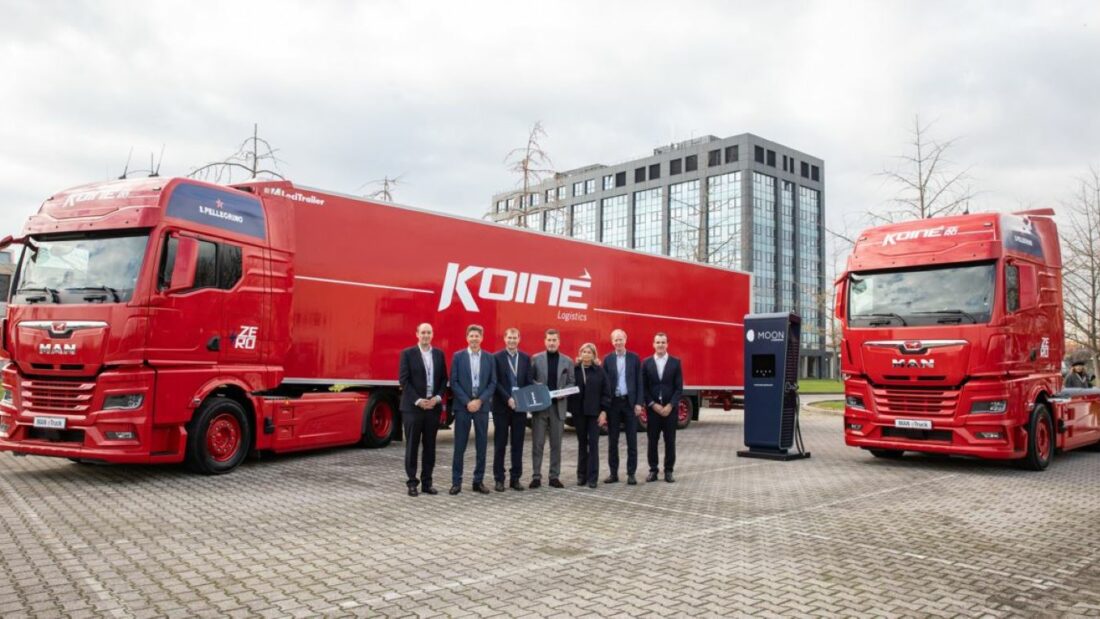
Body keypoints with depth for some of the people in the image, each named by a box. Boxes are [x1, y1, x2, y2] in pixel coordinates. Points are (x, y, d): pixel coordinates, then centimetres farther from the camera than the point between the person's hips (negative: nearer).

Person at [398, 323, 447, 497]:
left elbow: (444, 379, 10)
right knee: (412, 446, 1)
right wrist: (418, 401, -13)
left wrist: (437, 398, -6)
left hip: (433, 406, 4)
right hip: (413, 407, -4)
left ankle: (427, 483, 14)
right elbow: (403, 380, -7)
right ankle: (412, 483, 9)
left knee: (430, 446, 7)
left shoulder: (439, 354, 10)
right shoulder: (407, 353, -2)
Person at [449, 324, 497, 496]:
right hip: (462, 406, -2)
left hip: (482, 406, 2)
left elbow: (493, 383, 3)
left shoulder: (489, 358, 7)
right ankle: (456, 482, 7)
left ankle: (478, 481, 14)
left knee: (482, 445, 5)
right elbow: (454, 382, -3)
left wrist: (480, 401, -9)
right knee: (460, 445, 1)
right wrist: (467, 402, -11)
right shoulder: (458, 356, 2)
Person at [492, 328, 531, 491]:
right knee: (500, 444, 3)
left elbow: (528, 381, 7)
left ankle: (515, 478, 13)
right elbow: (496, 382, -8)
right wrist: (508, 399, -17)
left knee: (518, 444, 6)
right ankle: (499, 479, 9)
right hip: (502, 406, -3)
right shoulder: (496, 357, -2)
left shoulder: (525, 358, 9)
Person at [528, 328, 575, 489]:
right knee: (538, 443, 0)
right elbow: (529, 379, 3)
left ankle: (555, 476, 14)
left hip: (558, 407, 2)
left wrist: (563, 392, -10)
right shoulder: (535, 359, 3)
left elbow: (571, 383, 8)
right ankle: (536, 476, 7)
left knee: (556, 444, 6)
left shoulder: (567, 362, 7)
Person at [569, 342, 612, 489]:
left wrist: (603, 411, -6)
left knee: (593, 443, -3)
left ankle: (592, 477, 1)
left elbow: (606, 392, 0)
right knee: (582, 443, 10)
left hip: (594, 412, -1)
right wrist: (570, 408, -4)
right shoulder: (574, 370, 2)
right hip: (579, 411, 1)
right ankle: (581, 475, 19)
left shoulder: (599, 371, 0)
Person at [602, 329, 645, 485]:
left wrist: (639, 403, -7)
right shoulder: (607, 359, 5)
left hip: (630, 402, -1)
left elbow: (639, 382, 1)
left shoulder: (635, 358, 3)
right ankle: (613, 473, 13)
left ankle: (631, 474, 9)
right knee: (612, 441, 5)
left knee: (632, 440, 2)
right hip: (613, 403, 1)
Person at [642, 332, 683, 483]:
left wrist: (670, 406, -10)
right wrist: (653, 405, -9)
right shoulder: (646, 363, 4)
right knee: (652, 441, 4)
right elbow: (644, 387, 1)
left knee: (670, 441, 4)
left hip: (670, 408, 0)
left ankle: (669, 471, 13)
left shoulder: (675, 362, 2)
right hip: (653, 408, 0)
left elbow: (679, 387, -1)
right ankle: (653, 470, 13)